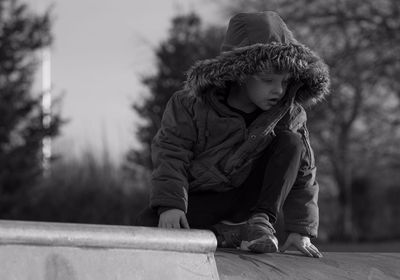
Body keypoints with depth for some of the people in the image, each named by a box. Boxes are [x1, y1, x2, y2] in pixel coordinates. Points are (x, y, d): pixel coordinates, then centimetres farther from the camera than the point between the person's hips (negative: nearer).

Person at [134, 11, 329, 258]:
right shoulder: (192, 104, -16)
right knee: (147, 226, -28)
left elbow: (303, 173, -5)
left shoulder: (291, 115, -9)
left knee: (292, 143, -18)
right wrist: (170, 205, -29)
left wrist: (301, 230, -12)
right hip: (201, 198, -1)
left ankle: (261, 220, -18)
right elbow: (171, 152, -16)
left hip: (249, 197, 2)